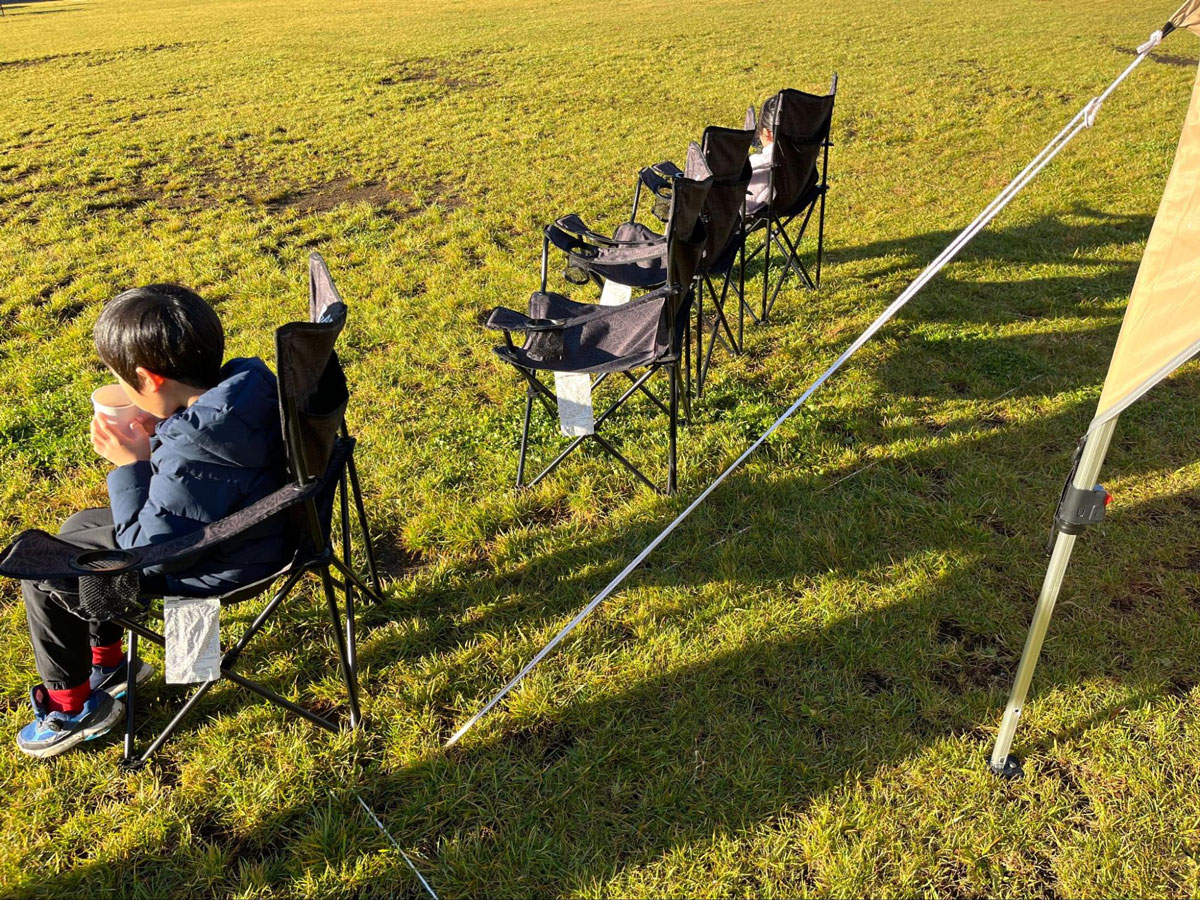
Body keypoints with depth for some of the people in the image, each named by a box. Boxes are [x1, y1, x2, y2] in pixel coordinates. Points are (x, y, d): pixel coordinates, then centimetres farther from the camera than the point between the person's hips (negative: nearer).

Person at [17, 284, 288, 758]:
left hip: (213, 568, -9)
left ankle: (71, 706, 27)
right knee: (79, 527, 24)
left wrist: (131, 466, -20)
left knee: (42, 575, 3)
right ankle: (107, 664, 41)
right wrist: (159, 437, -7)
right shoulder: (244, 385, -14)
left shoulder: (189, 460, -38)